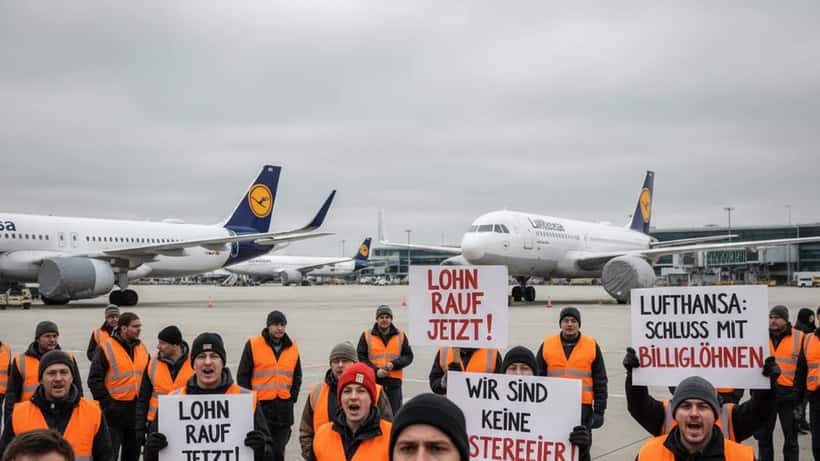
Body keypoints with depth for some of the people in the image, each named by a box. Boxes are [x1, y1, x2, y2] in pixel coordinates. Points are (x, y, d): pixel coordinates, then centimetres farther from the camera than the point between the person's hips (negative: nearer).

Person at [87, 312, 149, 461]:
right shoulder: (106, 348, -7)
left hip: (137, 410, 5)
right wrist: (107, 404, -12)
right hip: (115, 411, -5)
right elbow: (95, 380, -9)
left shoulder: (142, 348, 10)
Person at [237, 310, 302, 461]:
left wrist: (292, 398, 6)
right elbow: (243, 376, -1)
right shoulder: (253, 345, -3)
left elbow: (297, 377, 17)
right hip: (260, 406, -3)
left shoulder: (293, 348, 8)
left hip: (284, 408, 3)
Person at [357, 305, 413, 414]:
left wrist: (393, 364, -11)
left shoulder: (401, 335, 11)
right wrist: (375, 370, -11)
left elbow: (408, 356, 7)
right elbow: (360, 357, 2)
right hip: (373, 381, -1)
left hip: (394, 382, 1)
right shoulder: (366, 335, 6)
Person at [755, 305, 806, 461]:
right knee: (763, 435, 11)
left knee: (790, 436, 7)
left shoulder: (799, 338, -3)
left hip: (788, 393, -3)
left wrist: (798, 391, -7)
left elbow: (803, 368, -2)